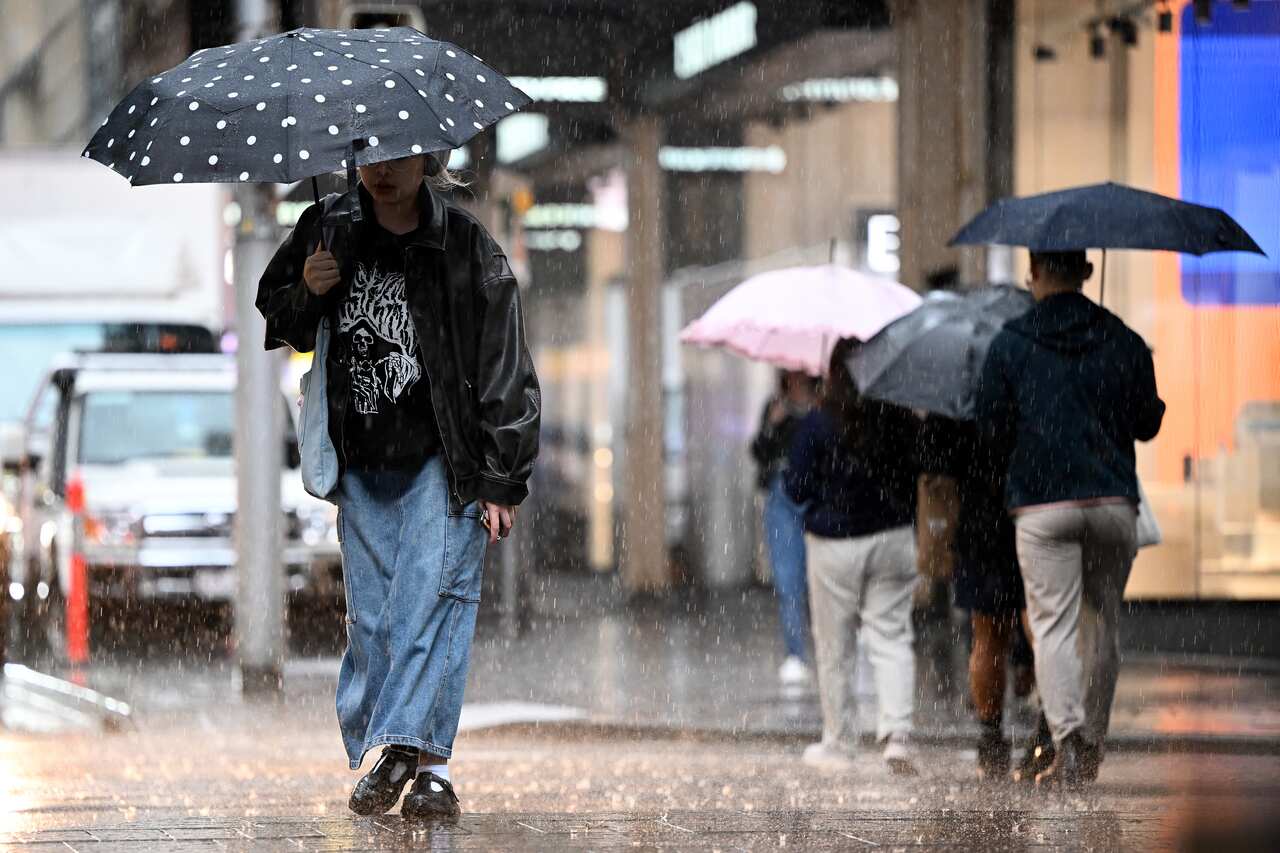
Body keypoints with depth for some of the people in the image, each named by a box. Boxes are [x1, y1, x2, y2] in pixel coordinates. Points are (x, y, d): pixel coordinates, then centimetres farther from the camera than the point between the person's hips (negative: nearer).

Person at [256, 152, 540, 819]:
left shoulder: (465, 247, -5)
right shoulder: (328, 230, 5)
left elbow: (506, 372, -3)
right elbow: (272, 311, 20)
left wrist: (502, 482, -7)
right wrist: (304, 294, -5)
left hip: (441, 462, -4)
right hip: (360, 467, 4)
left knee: (429, 594, -18)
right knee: (371, 616, -2)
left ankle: (408, 747, -24)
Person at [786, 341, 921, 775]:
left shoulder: (816, 425, -12)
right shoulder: (900, 421, -4)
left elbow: (797, 489, -7)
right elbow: (914, 474, 7)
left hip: (834, 547, -2)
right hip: (893, 540, 2)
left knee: (834, 650, 9)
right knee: (892, 638, 5)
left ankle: (839, 744, 16)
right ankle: (897, 734, -12)